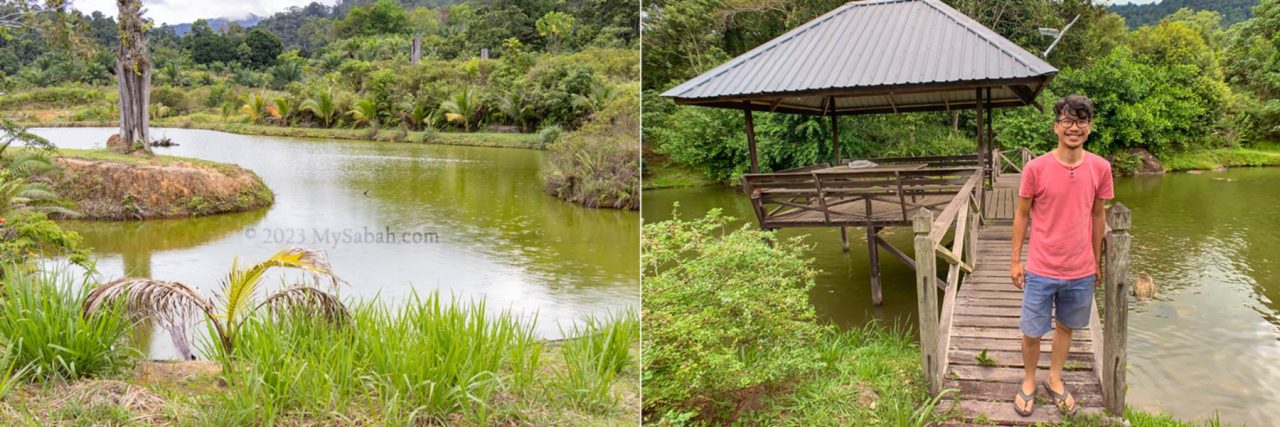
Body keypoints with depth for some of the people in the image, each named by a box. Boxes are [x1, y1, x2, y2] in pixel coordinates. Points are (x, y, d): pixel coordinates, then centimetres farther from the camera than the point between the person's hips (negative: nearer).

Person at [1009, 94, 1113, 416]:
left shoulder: (1100, 168, -5)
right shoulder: (1035, 168, -12)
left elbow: (1098, 216, 7)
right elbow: (1021, 215, -2)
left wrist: (1097, 262, 13)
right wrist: (1015, 260, -1)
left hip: (1081, 272, 2)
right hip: (1041, 270, -2)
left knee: (1065, 327, 18)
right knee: (1032, 332, 8)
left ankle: (1055, 380, 39)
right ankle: (1029, 381, 33)